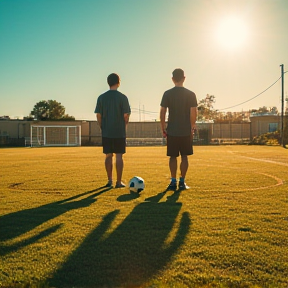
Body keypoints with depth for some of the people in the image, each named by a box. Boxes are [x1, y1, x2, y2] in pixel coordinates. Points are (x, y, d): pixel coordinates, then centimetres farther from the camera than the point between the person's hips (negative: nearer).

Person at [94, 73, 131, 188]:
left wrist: (102, 128, 12)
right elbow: (126, 115, -6)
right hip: (120, 133, -2)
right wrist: (123, 127, 9)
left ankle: (110, 180, 16)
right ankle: (119, 182, 6)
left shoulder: (101, 97, 3)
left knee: (108, 156, 10)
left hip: (106, 133, 3)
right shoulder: (122, 97, -5)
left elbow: (98, 115, 3)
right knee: (119, 156, 3)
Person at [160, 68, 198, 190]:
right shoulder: (190, 94, -1)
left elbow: (162, 112, -2)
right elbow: (193, 113, -4)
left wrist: (163, 129, 5)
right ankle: (182, 182, 9)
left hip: (171, 131, 0)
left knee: (173, 156, 7)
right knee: (184, 156, 7)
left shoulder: (167, 94, -1)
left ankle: (173, 182, 7)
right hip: (186, 131, 0)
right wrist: (192, 127, 9)